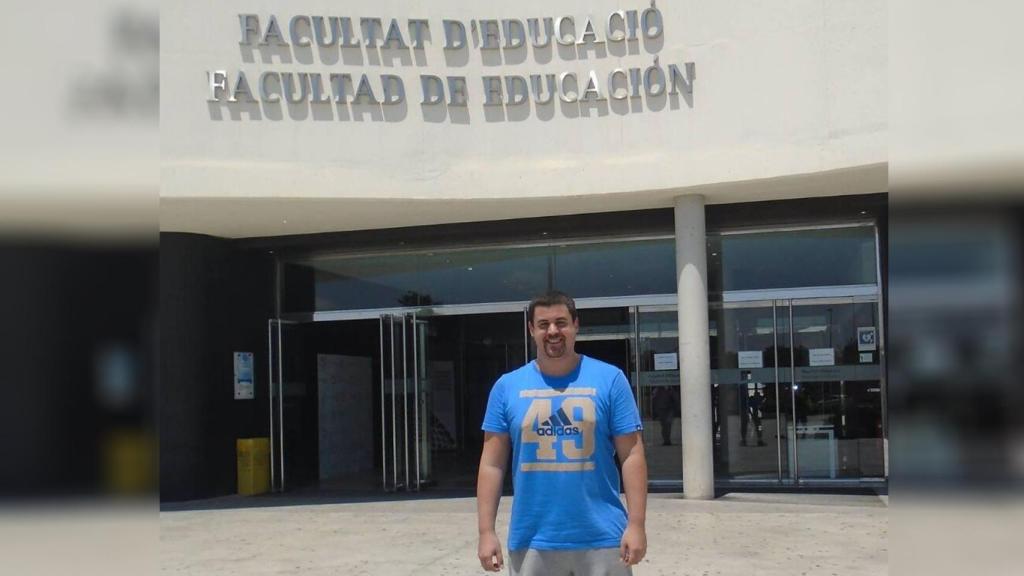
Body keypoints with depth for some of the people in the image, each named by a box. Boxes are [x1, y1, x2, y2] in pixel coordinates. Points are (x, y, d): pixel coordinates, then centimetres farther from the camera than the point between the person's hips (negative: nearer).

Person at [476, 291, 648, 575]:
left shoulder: (610, 379, 0)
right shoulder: (507, 386, 4)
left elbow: (631, 455, -2)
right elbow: (492, 464, 4)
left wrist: (636, 524, -8)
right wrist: (486, 531, -1)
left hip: (602, 540, -1)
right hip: (531, 543, 1)